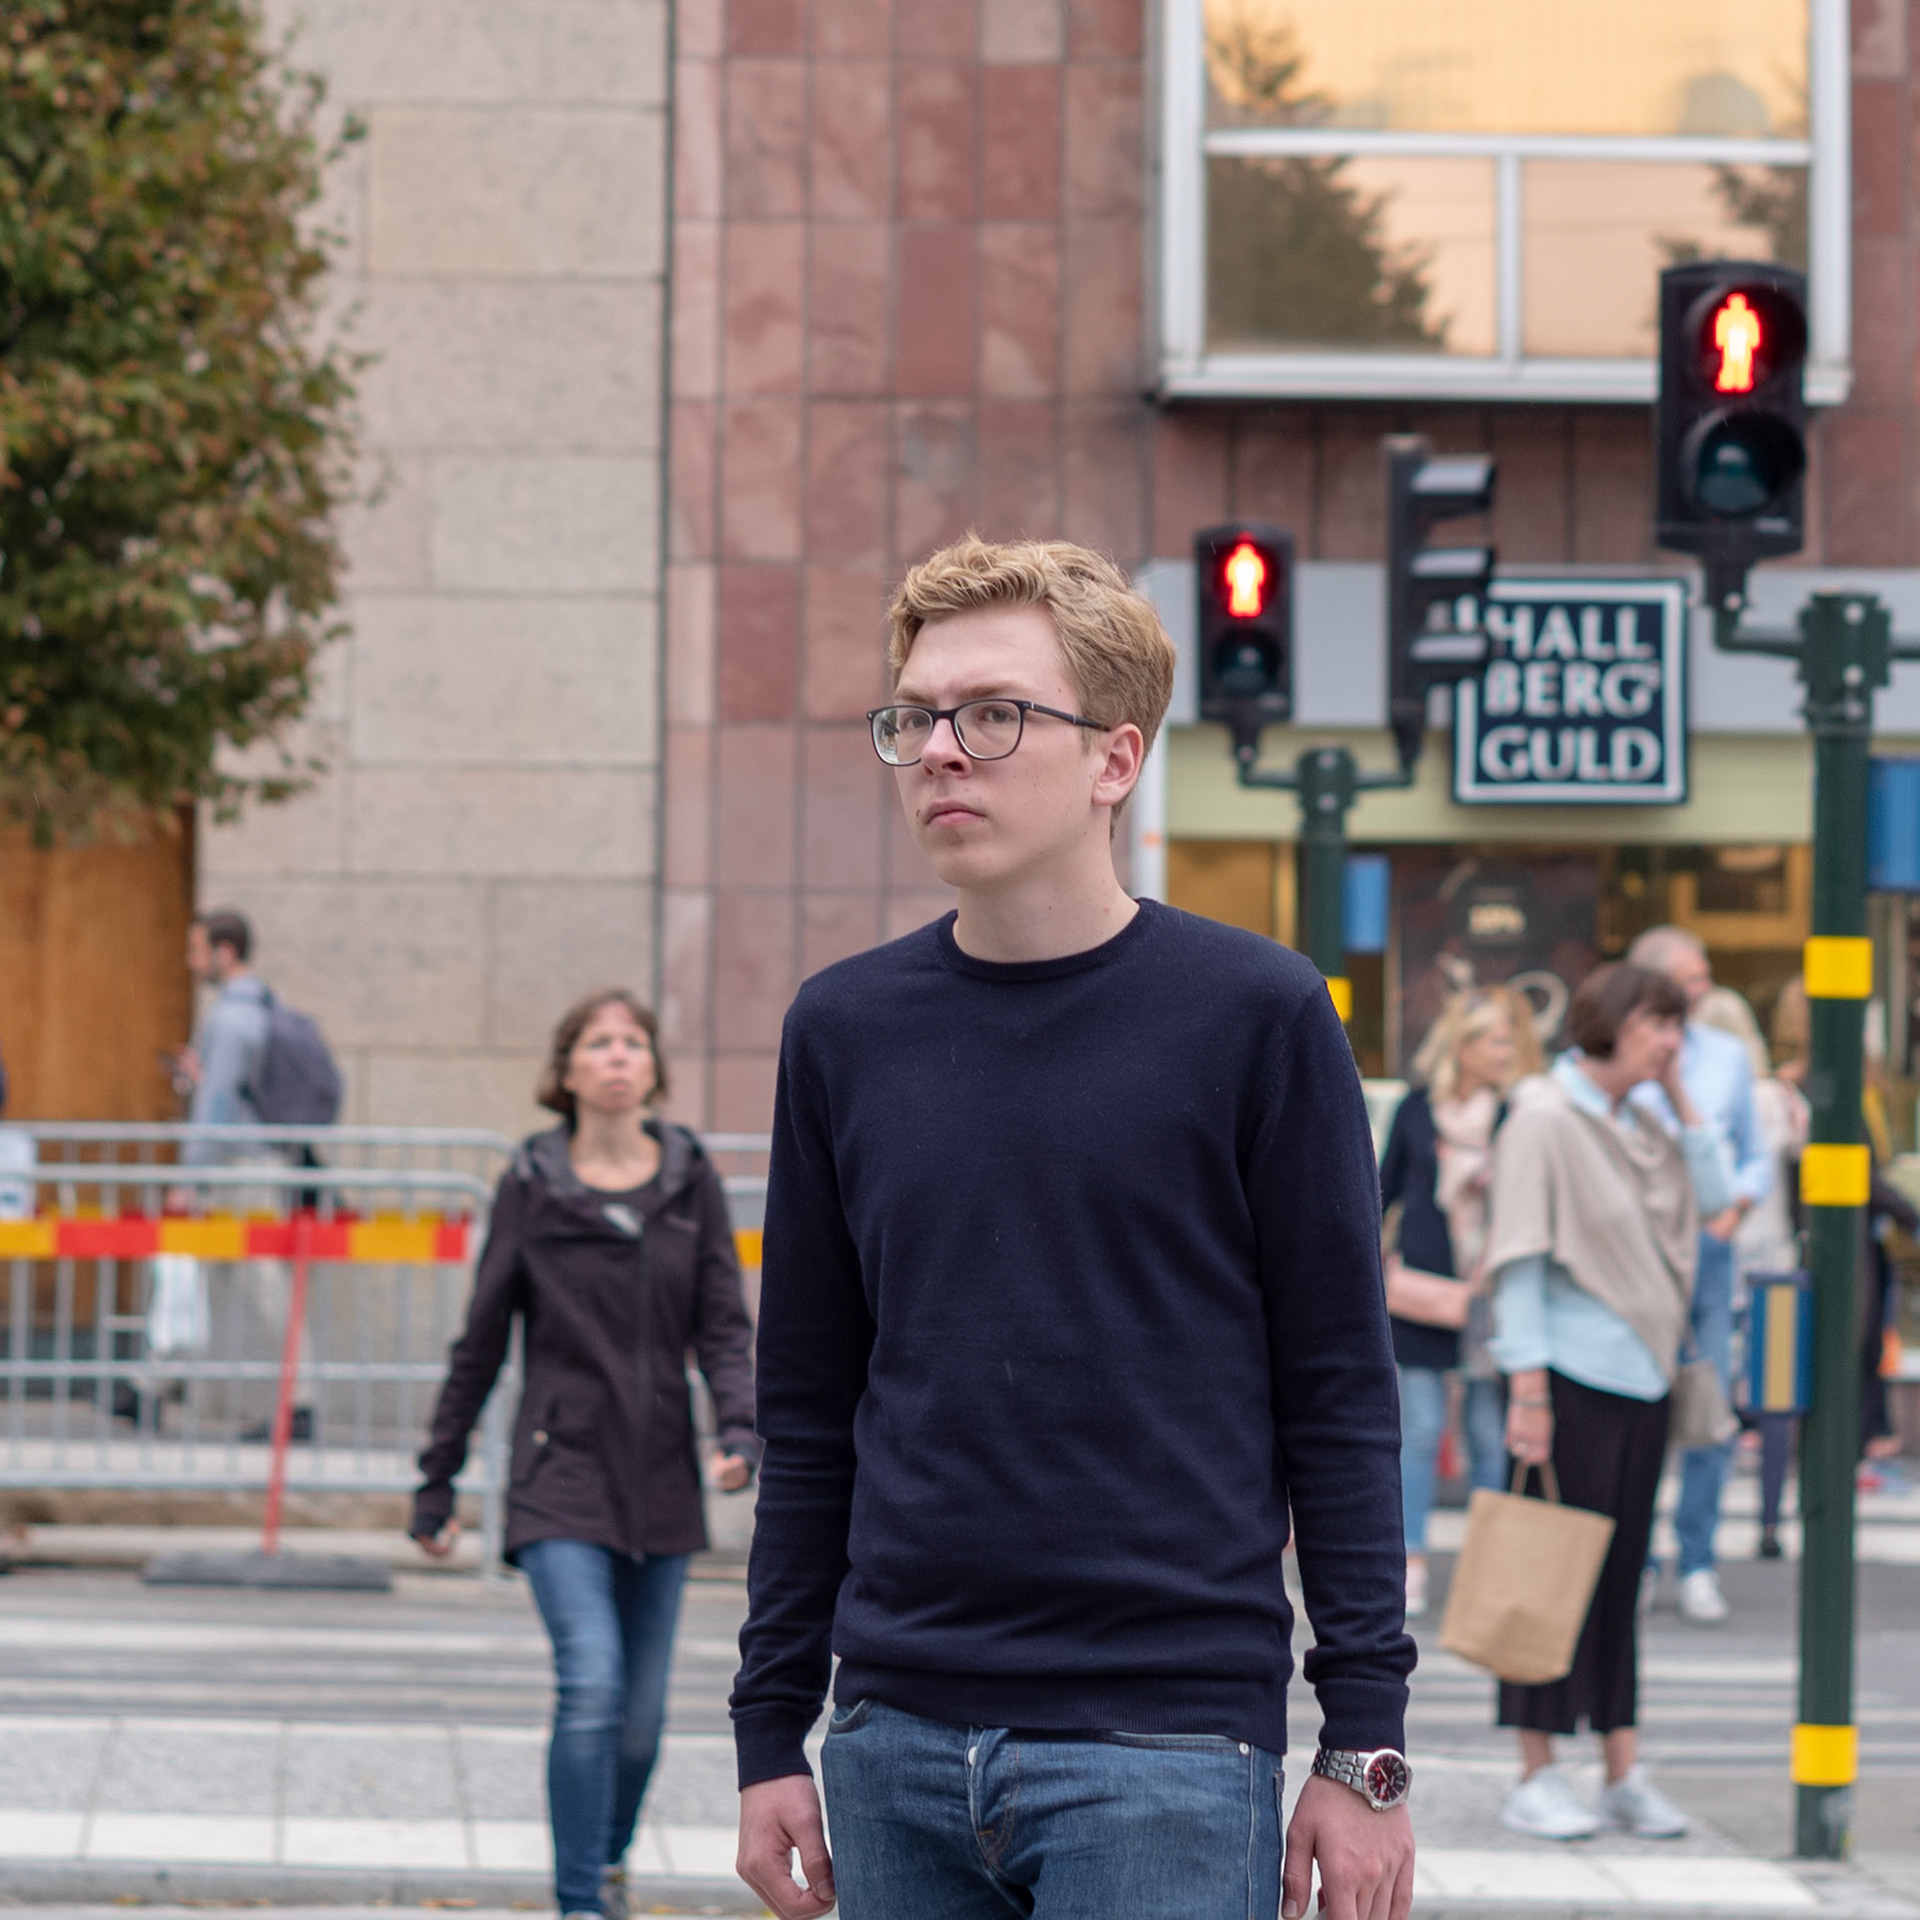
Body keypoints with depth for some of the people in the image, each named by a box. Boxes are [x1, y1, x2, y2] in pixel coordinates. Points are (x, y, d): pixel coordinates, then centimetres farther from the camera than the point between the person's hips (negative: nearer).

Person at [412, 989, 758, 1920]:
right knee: (591, 1684, -19)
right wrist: (437, 1483, 6)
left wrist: (739, 1431, -16)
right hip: (561, 1473, -3)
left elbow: (723, 1325, 3)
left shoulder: (691, 1181, 5)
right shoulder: (531, 1186, 0)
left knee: (642, 1711, 8)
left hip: (660, 1479, 3)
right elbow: (480, 1343, 5)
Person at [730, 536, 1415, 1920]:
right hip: (897, 1750, 4)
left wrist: (1365, 1752, -4)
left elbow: (1340, 1402, -1)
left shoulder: (1256, 1015, -2)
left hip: (1168, 1756, -4)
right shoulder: (846, 1029, 8)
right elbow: (808, 1418, 14)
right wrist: (770, 1736, 11)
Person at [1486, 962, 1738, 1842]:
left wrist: (1679, 1093, 4)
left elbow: (1714, 1193, 8)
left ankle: (1623, 1774, 13)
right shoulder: (1544, 1118, -9)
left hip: (1641, 1377, 7)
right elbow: (1519, 1258, -12)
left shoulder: (1641, 1125, 13)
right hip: (1571, 1375, -7)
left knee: (1621, 1572, 9)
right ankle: (1536, 1777, 4)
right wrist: (1526, 1388, -17)